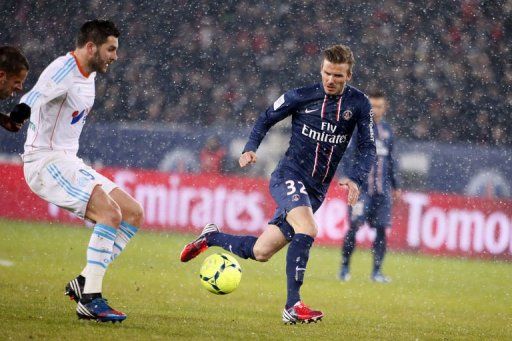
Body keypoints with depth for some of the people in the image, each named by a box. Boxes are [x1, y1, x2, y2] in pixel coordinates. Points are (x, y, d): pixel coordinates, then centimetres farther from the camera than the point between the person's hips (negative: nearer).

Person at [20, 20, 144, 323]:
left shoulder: (88, 75, 14)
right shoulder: (63, 71, -16)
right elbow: (29, 102, -32)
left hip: (69, 162, 10)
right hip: (46, 162, -10)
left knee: (134, 213, 3)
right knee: (110, 212, -25)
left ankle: (85, 283, 2)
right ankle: (90, 300, -22)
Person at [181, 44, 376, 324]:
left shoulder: (358, 104, -1)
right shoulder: (300, 97, -5)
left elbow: (368, 148, 2)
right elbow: (265, 119, 9)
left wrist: (356, 179, -14)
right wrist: (250, 148, -7)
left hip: (316, 191, 4)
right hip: (289, 176, -4)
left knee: (260, 252, 6)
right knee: (307, 230, -32)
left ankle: (212, 237, 33)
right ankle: (293, 306, -31)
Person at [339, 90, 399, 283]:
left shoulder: (386, 130, 15)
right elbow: (347, 154, -9)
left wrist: (395, 186, 22)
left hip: (382, 188, 5)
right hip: (362, 187, -5)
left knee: (381, 229, 2)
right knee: (354, 226, -10)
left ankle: (377, 271, 9)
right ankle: (345, 267, 5)